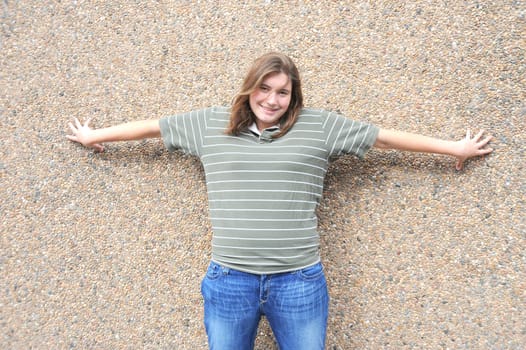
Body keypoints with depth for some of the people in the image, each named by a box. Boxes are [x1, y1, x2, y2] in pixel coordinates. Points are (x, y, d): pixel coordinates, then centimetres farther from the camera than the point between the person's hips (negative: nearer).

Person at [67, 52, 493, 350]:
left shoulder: (319, 126, 1)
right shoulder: (210, 124, 5)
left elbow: (384, 135, 6)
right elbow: (153, 126, 16)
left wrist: (455, 147, 13)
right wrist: (96, 136, 28)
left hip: (299, 283, 0)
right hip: (229, 282, 1)